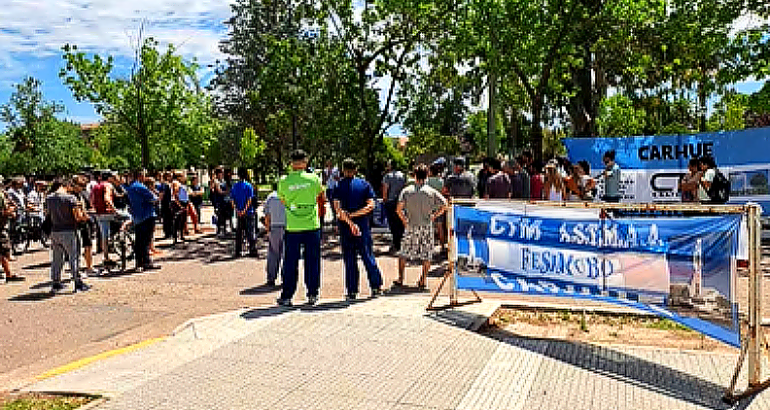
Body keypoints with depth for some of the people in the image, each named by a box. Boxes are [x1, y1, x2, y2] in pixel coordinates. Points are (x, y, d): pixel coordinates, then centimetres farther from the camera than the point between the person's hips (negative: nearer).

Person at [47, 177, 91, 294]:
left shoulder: (48, 198, 4)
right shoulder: (71, 198, -14)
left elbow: (49, 213, 16)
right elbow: (78, 217, -16)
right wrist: (85, 217, 4)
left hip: (54, 231, 6)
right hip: (69, 232, -6)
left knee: (56, 258, 14)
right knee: (74, 257, 4)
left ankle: (55, 284, 21)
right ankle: (78, 283, 7)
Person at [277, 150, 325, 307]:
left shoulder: (284, 182, -5)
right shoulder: (313, 179, -5)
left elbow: (282, 201, 10)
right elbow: (321, 194, 14)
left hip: (292, 227, 0)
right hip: (312, 226, 0)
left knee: (290, 264, 8)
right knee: (312, 262, 10)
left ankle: (286, 296, 13)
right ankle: (312, 294, 15)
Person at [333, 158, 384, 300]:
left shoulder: (338, 186, -2)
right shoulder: (364, 184, 3)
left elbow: (338, 209, -13)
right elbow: (370, 205, -6)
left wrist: (349, 221, -16)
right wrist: (353, 214, -8)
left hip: (346, 227, -1)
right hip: (364, 225, 1)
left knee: (349, 259, 5)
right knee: (368, 255, 12)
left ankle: (352, 291, 7)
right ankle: (376, 286, 14)